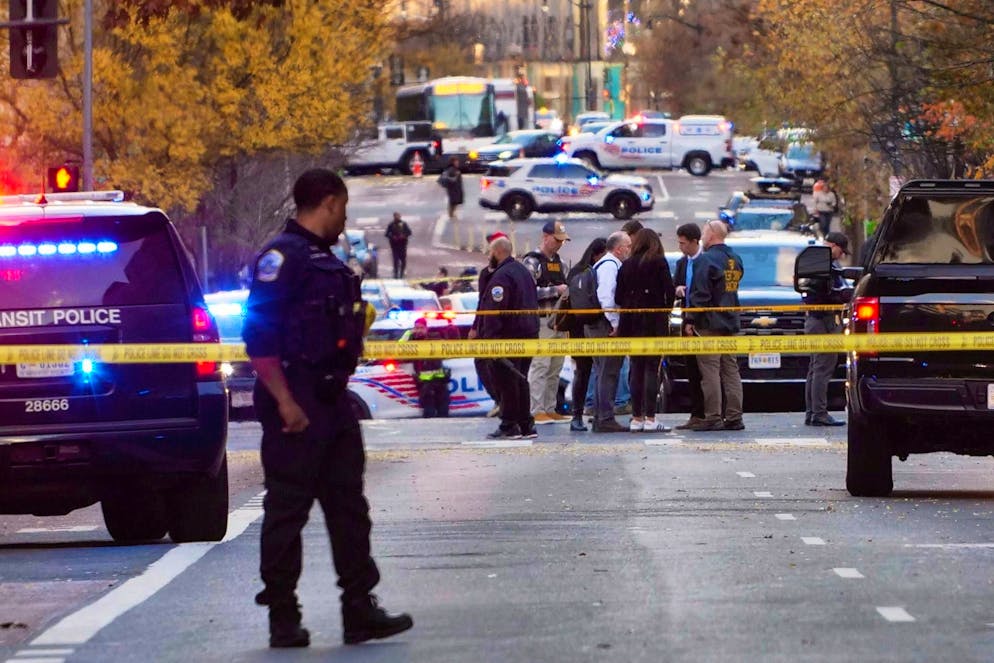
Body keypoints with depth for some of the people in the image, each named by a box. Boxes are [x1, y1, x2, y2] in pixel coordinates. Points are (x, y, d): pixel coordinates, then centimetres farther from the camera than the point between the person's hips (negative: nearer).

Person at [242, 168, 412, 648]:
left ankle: (359, 608, 14)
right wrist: (285, 402, -23)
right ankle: (283, 620, 3)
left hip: (331, 403, 10)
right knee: (286, 512, -2)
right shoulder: (282, 256, -14)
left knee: (348, 505, 10)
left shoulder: (324, 258, 17)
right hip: (297, 407, -10)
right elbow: (259, 335, -20)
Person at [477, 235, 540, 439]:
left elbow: (495, 310, -22)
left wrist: (489, 337, -21)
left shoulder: (501, 276, -16)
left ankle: (509, 426, -4)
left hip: (509, 337, -10)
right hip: (529, 333, 10)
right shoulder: (524, 271, 16)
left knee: (507, 382, -5)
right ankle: (526, 424, 16)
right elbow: (533, 304, 22)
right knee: (521, 380, 15)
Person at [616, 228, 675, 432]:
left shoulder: (627, 265, 6)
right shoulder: (659, 263, -4)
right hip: (654, 322, -4)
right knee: (652, 369, -3)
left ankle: (637, 417, 7)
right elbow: (669, 291, -8)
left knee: (636, 369, 8)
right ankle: (650, 418, -8)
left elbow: (619, 296, 4)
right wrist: (666, 311, 7)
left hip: (631, 323, 4)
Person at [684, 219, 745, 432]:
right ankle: (734, 417, 8)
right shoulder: (735, 259, 13)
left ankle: (713, 418, -10)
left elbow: (700, 294, -15)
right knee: (731, 370, 9)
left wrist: (691, 320, -11)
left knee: (710, 371, -7)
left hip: (710, 324, -8)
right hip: (730, 323, 8)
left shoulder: (706, 260, -12)